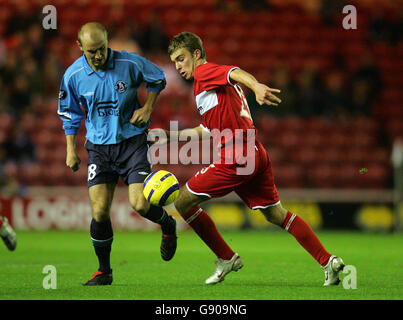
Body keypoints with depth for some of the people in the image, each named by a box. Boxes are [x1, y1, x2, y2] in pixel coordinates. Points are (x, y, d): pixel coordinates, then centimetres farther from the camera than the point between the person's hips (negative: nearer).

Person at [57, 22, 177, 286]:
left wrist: (148, 108, -2)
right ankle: (104, 271, 12)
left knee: (140, 205, -16)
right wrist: (71, 150, 8)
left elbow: (158, 79, 9)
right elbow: (70, 114, 10)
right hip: (99, 147, 2)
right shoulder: (73, 75, -6)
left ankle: (168, 226, 20)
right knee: (99, 212, -7)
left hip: (132, 141, -2)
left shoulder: (130, 63, -12)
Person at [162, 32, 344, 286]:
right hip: (256, 155, 10)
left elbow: (236, 73, -24)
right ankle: (328, 262, 8)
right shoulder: (215, 82, 26)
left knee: (183, 202, -1)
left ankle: (226, 258, 6)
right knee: (275, 214, 13)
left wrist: (256, 86, -45)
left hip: (235, 157, -10)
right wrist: (173, 135, 39)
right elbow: (208, 129, 37)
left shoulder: (204, 71, -1)